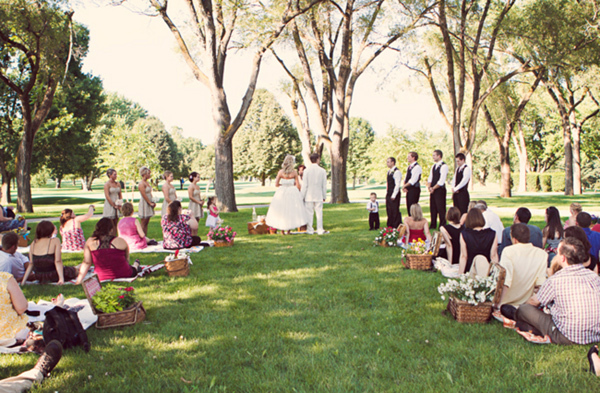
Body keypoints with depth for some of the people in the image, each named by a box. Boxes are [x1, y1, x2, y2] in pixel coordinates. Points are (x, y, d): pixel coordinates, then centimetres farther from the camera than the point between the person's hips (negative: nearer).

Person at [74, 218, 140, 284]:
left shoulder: (90, 242, -8)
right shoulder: (121, 241, -9)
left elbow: (86, 263, -6)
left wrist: (79, 281, 2)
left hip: (101, 279, 1)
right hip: (124, 276, -1)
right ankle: (135, 266, 62)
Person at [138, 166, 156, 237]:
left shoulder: (147, 183, 13)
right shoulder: (141, 184, -14)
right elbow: (144, 195, -17)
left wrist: (152, 202, 7)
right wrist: (150, 203, -13)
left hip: (149, 204, 9)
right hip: (144, 204, -9)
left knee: (146, 223, 9)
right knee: (143, 224, -5)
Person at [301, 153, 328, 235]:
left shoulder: (306, 170, -8)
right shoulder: (322, 171, -3)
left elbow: (304, 185, -7)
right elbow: (324, 185, 2)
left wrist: (302, 196, 1)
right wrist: (324, 196, 12)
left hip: (309, 196, -1)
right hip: (319, 196, 1)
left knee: (309, 213, 5)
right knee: (319, 213, 6)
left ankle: (310, 230, 8)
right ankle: (320, 230, 8)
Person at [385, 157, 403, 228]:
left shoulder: (397, 172, -14)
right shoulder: (389, 171, 14)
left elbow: (397, 185, -18)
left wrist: (393, 195, -19)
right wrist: (386, 193, 15)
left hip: (394, 194, -9)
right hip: (388, 194, 9)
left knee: (395, 210, -4)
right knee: (389, 210, 12)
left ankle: (397, 226, 3)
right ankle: (390, 226, 19)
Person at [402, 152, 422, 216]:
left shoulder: (417, 167, -15)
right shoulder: (409, 166, 14)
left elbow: (413, 180, -20)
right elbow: (406, 178, 16)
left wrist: (404, 186, -12)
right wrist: (404, 185, -2)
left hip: (414, 189, -9)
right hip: (408, 189, 9)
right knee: (408, 207, 11)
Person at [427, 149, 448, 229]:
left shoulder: (444, 166, -11)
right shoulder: (433, 166, 16)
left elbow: (441, 180, -17)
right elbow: (430, 178, 14)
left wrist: (433, 188, -14)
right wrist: (429, 186, -3)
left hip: (440, 190, -8)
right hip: (433, 190, 8)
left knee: (441, 208, -6)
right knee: (432, 208, 9)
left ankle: (442, 225, 0)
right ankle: (433, 225, 16)